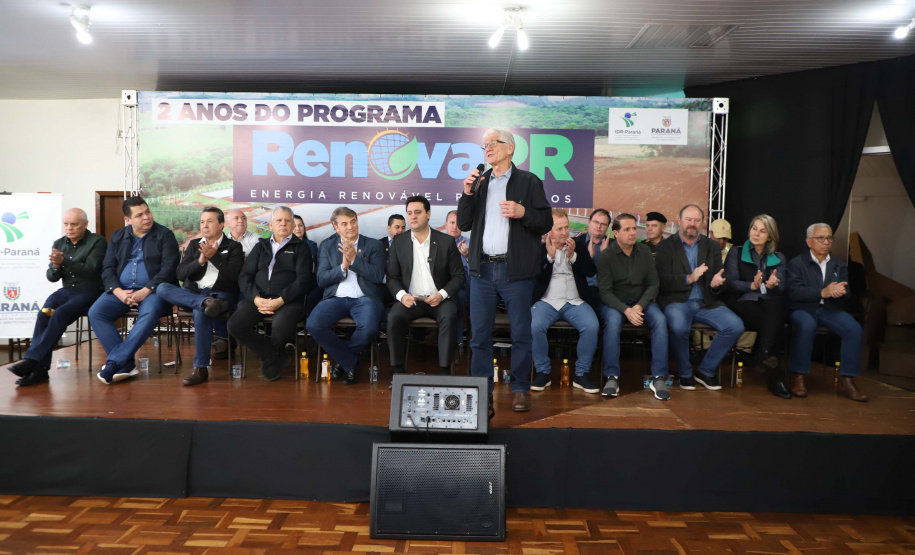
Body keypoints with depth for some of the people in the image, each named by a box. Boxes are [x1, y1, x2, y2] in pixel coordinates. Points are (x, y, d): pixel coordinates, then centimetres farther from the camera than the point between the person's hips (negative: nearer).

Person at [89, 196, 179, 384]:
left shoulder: (164, 235, 4)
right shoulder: (117, 237, 16)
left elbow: (168, 269, -7)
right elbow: (107, 268, 9)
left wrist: (145, 292, -19)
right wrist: (119, 292, -11)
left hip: (152, 290, -4)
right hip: (121, 290, 4)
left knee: (149, 313, -36)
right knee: (95, 312, -21)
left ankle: (114, 361, -30)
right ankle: (126, 365, -22)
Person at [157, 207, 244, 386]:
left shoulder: (233, 247, 9)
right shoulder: (193, 245, 20)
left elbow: (235, 276, -6)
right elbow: (181, 274, 7)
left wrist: (213, 257, -12)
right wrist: (200, 260, -10)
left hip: (221, 294, -4)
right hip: (192, 293, 5)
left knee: (200, 312, -38)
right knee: (162, 288, -23)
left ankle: (201, 368, -29)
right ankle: (208, 304, -38)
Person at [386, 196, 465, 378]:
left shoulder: (446, 241, 3)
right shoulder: (398, 242, 8)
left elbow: (458, 276, 3)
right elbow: (392, 277, 7)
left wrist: (442, 294, -15)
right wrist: (401, 295, -14)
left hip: (440, 299, -1)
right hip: (411, 299, 1)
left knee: (448, 317, -32)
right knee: (394, 317, -28)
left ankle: (444, 370, -26)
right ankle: (398, 371, -18)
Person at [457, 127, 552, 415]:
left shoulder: (529, 181, 3)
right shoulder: (479, 181, 16)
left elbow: (546, 223, 0)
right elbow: (463, 224, 10)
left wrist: (523, 213, -17)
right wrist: (467, 193, -2)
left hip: (516, 270, -3)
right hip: (482, 269, 4)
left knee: (520, 334, 3)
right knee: (480, 335, 5)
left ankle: (520, 389, 16)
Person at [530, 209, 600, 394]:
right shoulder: (539, 248, 8)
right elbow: (534, 277, -3)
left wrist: (572, 256, -6)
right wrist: (550, 256, -12)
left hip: (575, 302, 2)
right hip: (547, 301, -1)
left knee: (592, 326, -27)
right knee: (535, 326, -32)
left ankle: (581, 374, -10)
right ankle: (542, 372, -11)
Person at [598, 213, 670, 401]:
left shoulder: (645, 251, 2)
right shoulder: (607, 255, -9)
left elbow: (653, 284, 3)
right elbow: (605, 292, -12)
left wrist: (640, 306, -14)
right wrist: (626, 310, -25)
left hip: (642, 301, 3)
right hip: (615, 303, -3)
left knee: (660, 320, -26)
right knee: (613, 321, -35)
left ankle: (658, 377, -22)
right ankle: (612, 377, -27)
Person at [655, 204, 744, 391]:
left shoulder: (712, 247, 16)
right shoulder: (665, 246, 4)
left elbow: (720, 283, 12)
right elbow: (662, 281, -8)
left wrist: (717, 283, -13)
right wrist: (689, 278, -21)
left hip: (706, 303, 4)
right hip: (677, 301, -4)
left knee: (736, 326, -19)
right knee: (679, 327, -36)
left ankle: (706, 372, 0)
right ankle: (685, 374, -7)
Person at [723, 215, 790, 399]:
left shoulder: (778, 258, 22)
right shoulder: (736, 253, 16)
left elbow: (782, 289, 5)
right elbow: (730, 283, 1)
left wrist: (772, 285, -20)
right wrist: (752, 286, -18)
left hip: (770, 303, 2)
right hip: (743, 303, -2)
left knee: (775, 305, -38)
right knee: (774, 325, -34)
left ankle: (763, 355, -42)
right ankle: (776, 377, -33)